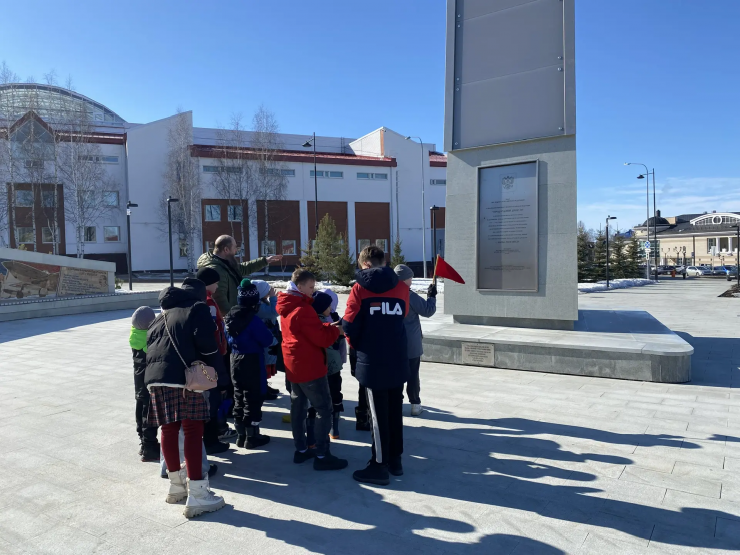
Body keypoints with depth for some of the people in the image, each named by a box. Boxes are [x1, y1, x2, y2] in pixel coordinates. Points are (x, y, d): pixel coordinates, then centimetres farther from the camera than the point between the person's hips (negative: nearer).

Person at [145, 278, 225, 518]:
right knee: (193, 431, -5)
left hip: (155, 377, 7)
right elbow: (207, 345, -6)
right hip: (184, 377, -7)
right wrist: (216, 371, 4)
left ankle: (177, 484, 28)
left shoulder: (161, 316, 27)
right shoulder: (198, 309, 6)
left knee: (169, 429, 15)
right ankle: (196, 495, -6)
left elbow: (150, 345, 22)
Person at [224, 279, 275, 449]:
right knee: (253, 399, 3)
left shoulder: (231, 317, 3)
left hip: (236, 362, 8)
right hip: (252, 363, -7)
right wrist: (268, 332, 1)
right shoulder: (253, 320, -20)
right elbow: (268, 340, -16)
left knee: (239, 398, 15)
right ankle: (252, 437, 10)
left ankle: (241, 435, 24)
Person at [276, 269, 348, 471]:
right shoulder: (303, 310, -20)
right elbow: (323, 339, -19)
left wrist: (326, 326, 3)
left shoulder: (287, 308, 10)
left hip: (293, 365, 10)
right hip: (309, 367, -10)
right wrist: (335, 328, -3)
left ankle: (301, 450, 23)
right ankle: (322, 456, -2)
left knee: (298, 407, 14)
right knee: (323, 409, -4)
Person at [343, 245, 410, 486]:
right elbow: (402, 318, 8)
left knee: (378, 415, 5)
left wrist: (357, 344, 13)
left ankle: (380, 466, 14)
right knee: (395, 412, 16)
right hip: (398, 361, 4)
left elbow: (350, 325, -6)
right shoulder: (401, 287, 4)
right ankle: (395, 460, 27)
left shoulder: (360, 288, -6)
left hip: (373, 362, -4)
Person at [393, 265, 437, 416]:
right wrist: (431, 296, 5)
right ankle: (415, 404, 13)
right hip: (411, 345, -4)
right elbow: (428, 311, -8)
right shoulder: (410, 296, -17)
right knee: (412, 375, 6)